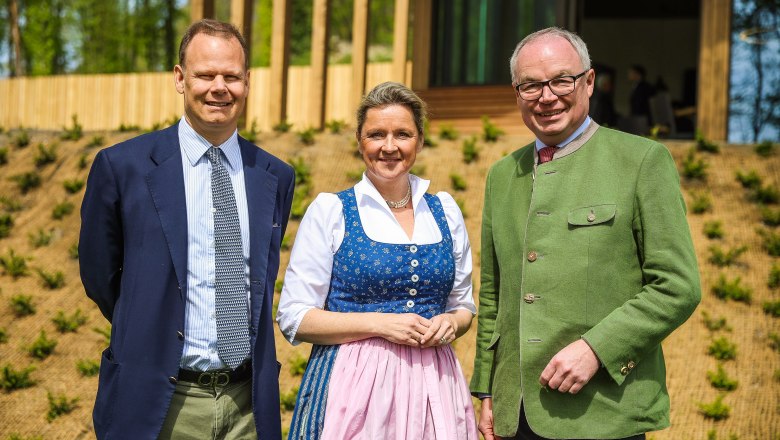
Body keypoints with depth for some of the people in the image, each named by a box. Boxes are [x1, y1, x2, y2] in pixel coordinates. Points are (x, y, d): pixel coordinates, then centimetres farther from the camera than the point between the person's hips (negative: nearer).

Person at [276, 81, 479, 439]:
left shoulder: (445, 210, 8)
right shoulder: (329, 211, -3)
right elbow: (294, 317, -6)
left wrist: (450, 323, -6)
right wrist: (380, 323, -15)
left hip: (432, 383, 3)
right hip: (352, 385, -3)